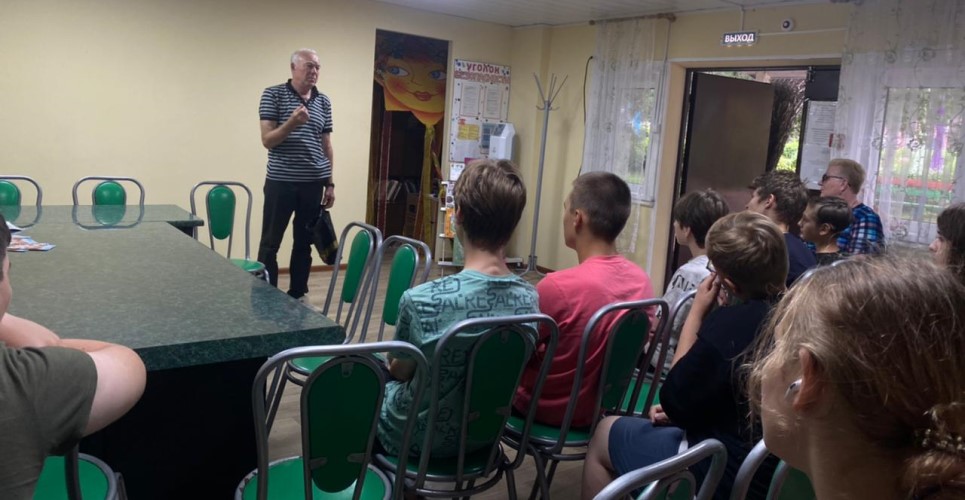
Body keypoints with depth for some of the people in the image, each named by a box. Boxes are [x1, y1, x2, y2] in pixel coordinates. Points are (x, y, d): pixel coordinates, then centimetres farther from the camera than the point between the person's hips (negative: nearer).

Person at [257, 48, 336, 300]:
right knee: (270, 243, 2)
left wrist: (330, 183, 10)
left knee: (304, 243, 10)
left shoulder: (324, 101, 10)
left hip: (314, 184, 4)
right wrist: (291, 123, -24)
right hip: (280, 182, -3)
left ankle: (298, 295, 22)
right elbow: (267, 140, -7)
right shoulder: (273, 95, -2)